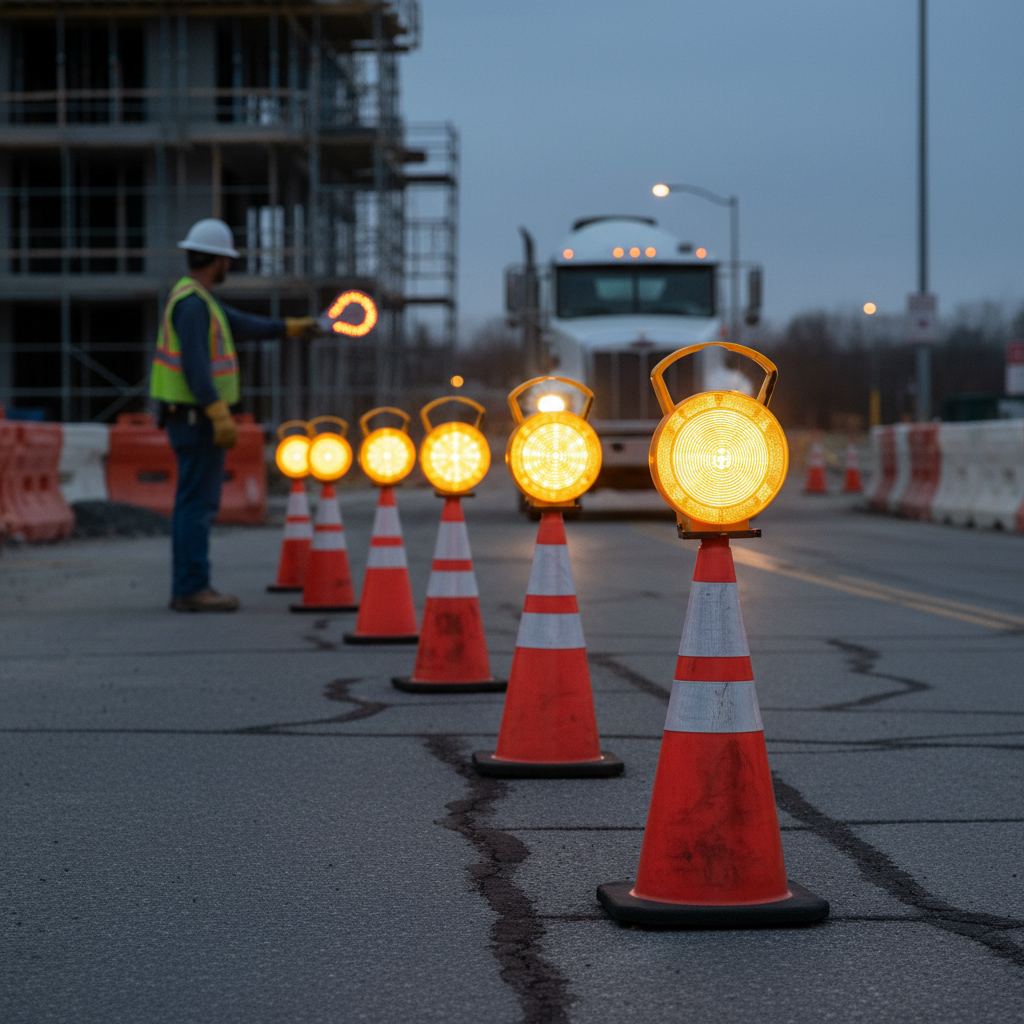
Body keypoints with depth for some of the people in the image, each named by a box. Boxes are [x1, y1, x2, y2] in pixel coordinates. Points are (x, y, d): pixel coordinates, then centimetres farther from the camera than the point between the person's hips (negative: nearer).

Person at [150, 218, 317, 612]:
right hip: (197, 416, -10)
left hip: (191, 417, 10)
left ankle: (187, 588, 15)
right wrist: (220, 415, -26)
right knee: (198, 502, -9)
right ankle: (193, 589, -9)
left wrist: (291, 327, 32)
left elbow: (241, 325, 26)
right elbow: (195, 365, -24)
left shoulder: (195, 299, 15)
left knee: (194, 504, 12)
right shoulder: (192, 303, -16)